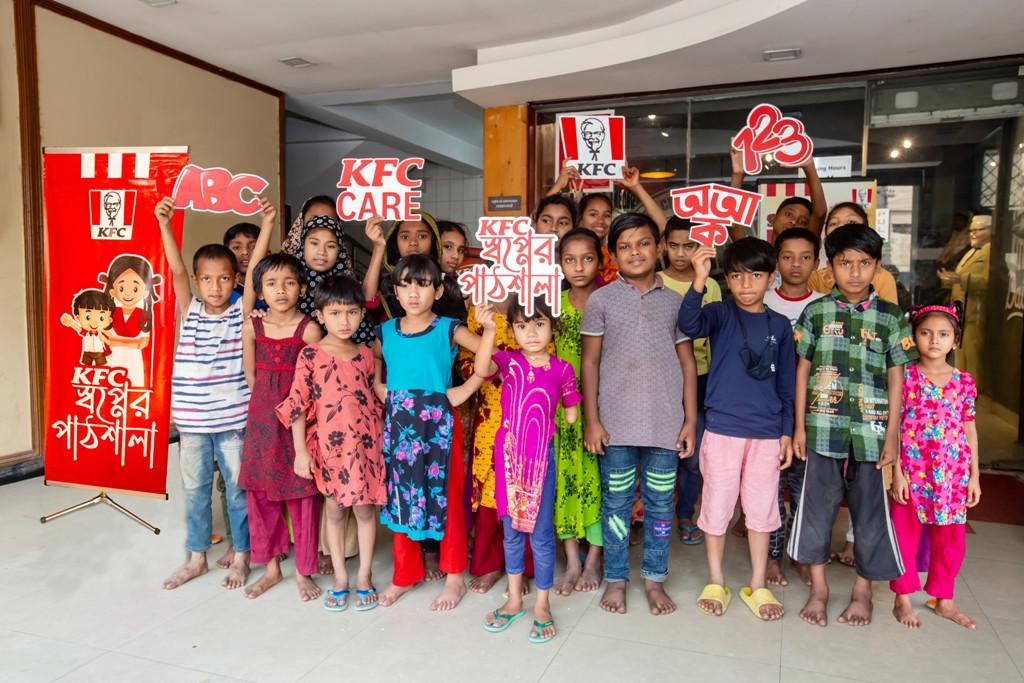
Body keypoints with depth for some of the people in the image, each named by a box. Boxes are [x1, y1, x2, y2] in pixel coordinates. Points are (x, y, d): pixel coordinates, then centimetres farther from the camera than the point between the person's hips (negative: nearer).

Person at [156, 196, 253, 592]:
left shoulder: (242, 312, -3)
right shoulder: (189, 311, 1)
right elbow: (176, 269, -11)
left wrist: (266, 226, -20)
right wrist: (165, 224, -22)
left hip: (233, 419, -2)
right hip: (192, 420, 2)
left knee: (238, 488, 10)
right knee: (195, 489, 15)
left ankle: (241, 555, 25)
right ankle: (197, 558, 30)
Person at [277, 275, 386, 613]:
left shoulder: (365, 354, 4)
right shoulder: (310, 355, -6)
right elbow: (298, 404, -7)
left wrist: (380, 442, 11)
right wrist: (301, 450, -10)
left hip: (364, 444, 2)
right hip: (328, 445, -2)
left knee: (365, 508, 8)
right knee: (334, 510, 10)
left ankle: (364, 576, 22)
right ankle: (340, 578, 23)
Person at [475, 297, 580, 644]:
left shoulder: (562, 369, -4)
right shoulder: (508, 361, -4)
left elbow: (571, 414, 6)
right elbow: (481, 369, -27)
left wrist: (541, 419, -3)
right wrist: (488, 330, -37)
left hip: (541, 457, -1)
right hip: (508, 456, 2)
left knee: (541, 532, 7)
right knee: (511, 529, 16)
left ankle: (542, 605, 25)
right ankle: (514, 599, 33)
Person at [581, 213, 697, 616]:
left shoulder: (676, 302, 6)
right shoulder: (600, 300, 1)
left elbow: (688, 364, 7)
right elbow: (590, 363, 0)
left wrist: (690, 420, 2)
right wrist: (591, 420, -5)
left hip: (665, 423, 1)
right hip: (616, 422, -1)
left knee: (660, 504, 10)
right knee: (616, 502, 9)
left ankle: (654, 579, 27)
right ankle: (616, 579, 25)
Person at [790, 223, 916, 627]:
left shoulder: (890, 317, 3)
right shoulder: (816, 312, 2)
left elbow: (896, 378, 4)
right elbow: (802, 371, 4)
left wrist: (893, 433, 0)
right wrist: (799, 426, 2)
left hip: (870, 430, 0)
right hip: (823, 427, 0)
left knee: (869, 510, 9)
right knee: (818, 505, 7)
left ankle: (863, 589, 27)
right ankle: (818, 586, 23)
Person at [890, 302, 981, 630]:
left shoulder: (964, 381, 3)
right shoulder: (904, 377, -6)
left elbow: (970, 430, 8)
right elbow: (893, 428, -6)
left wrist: (974, 476, 6)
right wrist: (897, 473, -10)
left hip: (953, 474, 3)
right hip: (912, 471, -3)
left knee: (952, 539, 12)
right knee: (906, 535, 7)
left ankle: (944, 600, 30)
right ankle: (903, 599, 22)